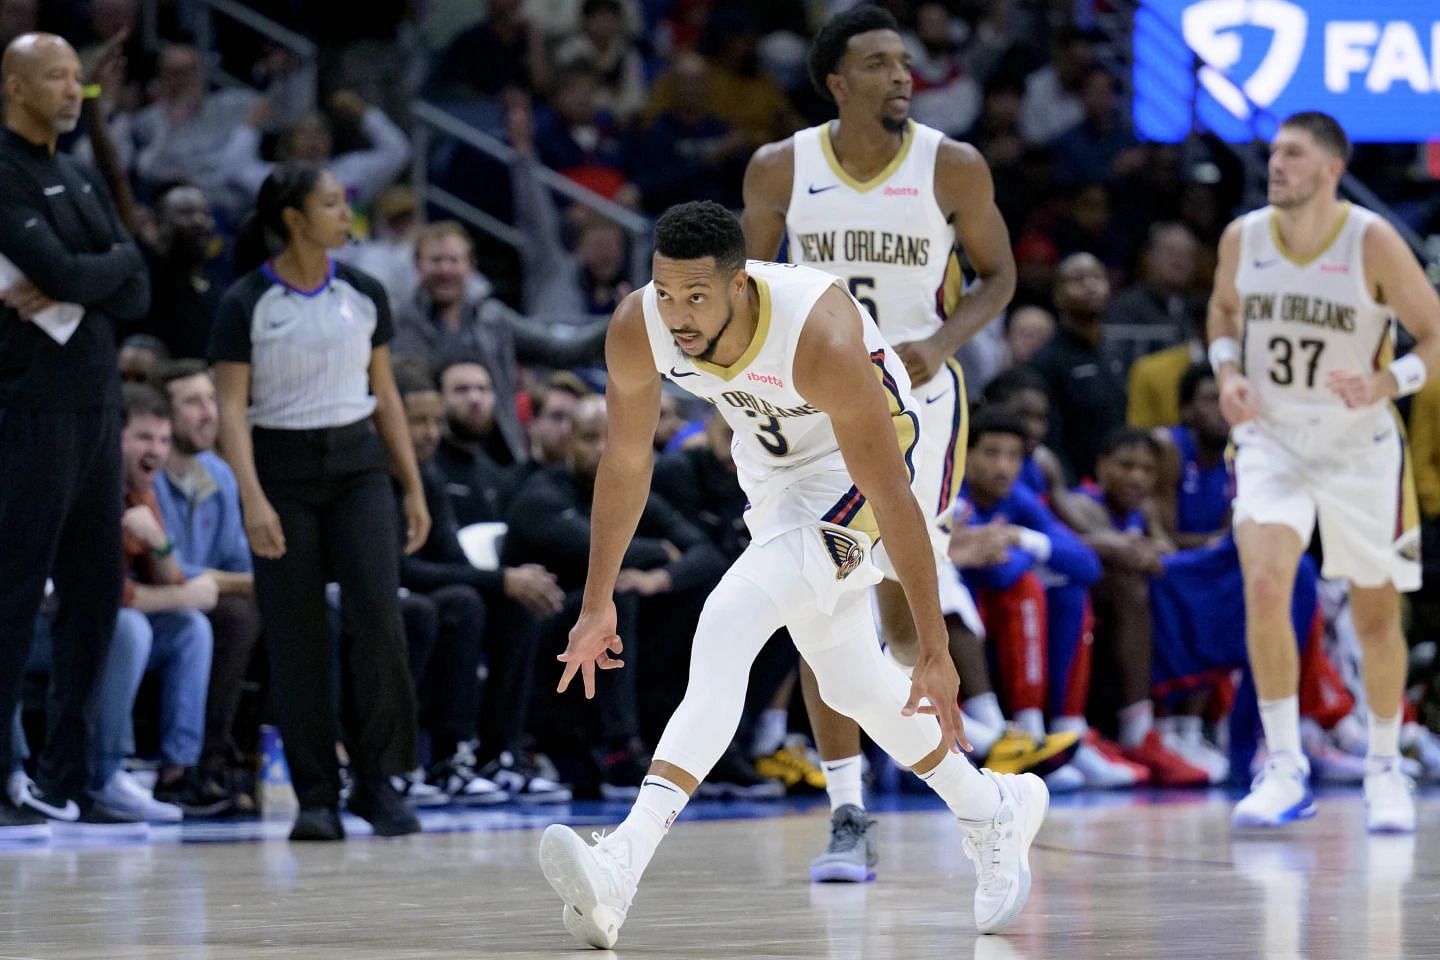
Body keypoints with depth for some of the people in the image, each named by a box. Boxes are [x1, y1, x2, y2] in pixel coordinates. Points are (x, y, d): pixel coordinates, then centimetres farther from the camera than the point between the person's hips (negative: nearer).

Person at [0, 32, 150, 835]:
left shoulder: (84, 182, 17)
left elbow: (136, 295, 9)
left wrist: (70, 291, -10)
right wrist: (115, 260, 0)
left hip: (100, 407, 8)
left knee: (96, 596, 9)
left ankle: (69, 778, 14)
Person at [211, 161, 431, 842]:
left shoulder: (364, 295, 6)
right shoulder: (245, 304, -5)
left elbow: (385, 397, 12)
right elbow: (231, 409, -9)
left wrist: (413, 489, 8)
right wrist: (252, 498, -20)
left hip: (357, 467, 3)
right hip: (282, 473, -2)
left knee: (377, 618, -12)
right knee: (295, 638, -2)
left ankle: (377, 781, -2)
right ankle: (316, 797, 7)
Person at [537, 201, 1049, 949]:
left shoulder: (822, 341, -37)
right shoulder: (637, 329, -23)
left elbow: (893, 498, -31)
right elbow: (626, 459, -3)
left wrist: (934, 652, -27)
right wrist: (598, 604, 2)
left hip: (850, 472, -7)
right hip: (770, 468, 7)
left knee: (727, 627, -27)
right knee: (852, 684, 17)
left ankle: (622, 866, -37)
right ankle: (994, 812, 41)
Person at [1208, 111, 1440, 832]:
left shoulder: (1373, 243, -15)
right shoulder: (1242, 238, -5)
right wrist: (1228, 372, -4)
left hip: (1360, 447, -1)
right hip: (1271, 438, 1)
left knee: (1375, 615, 8)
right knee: (1264, 587, -20)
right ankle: (1284, 769, -11)